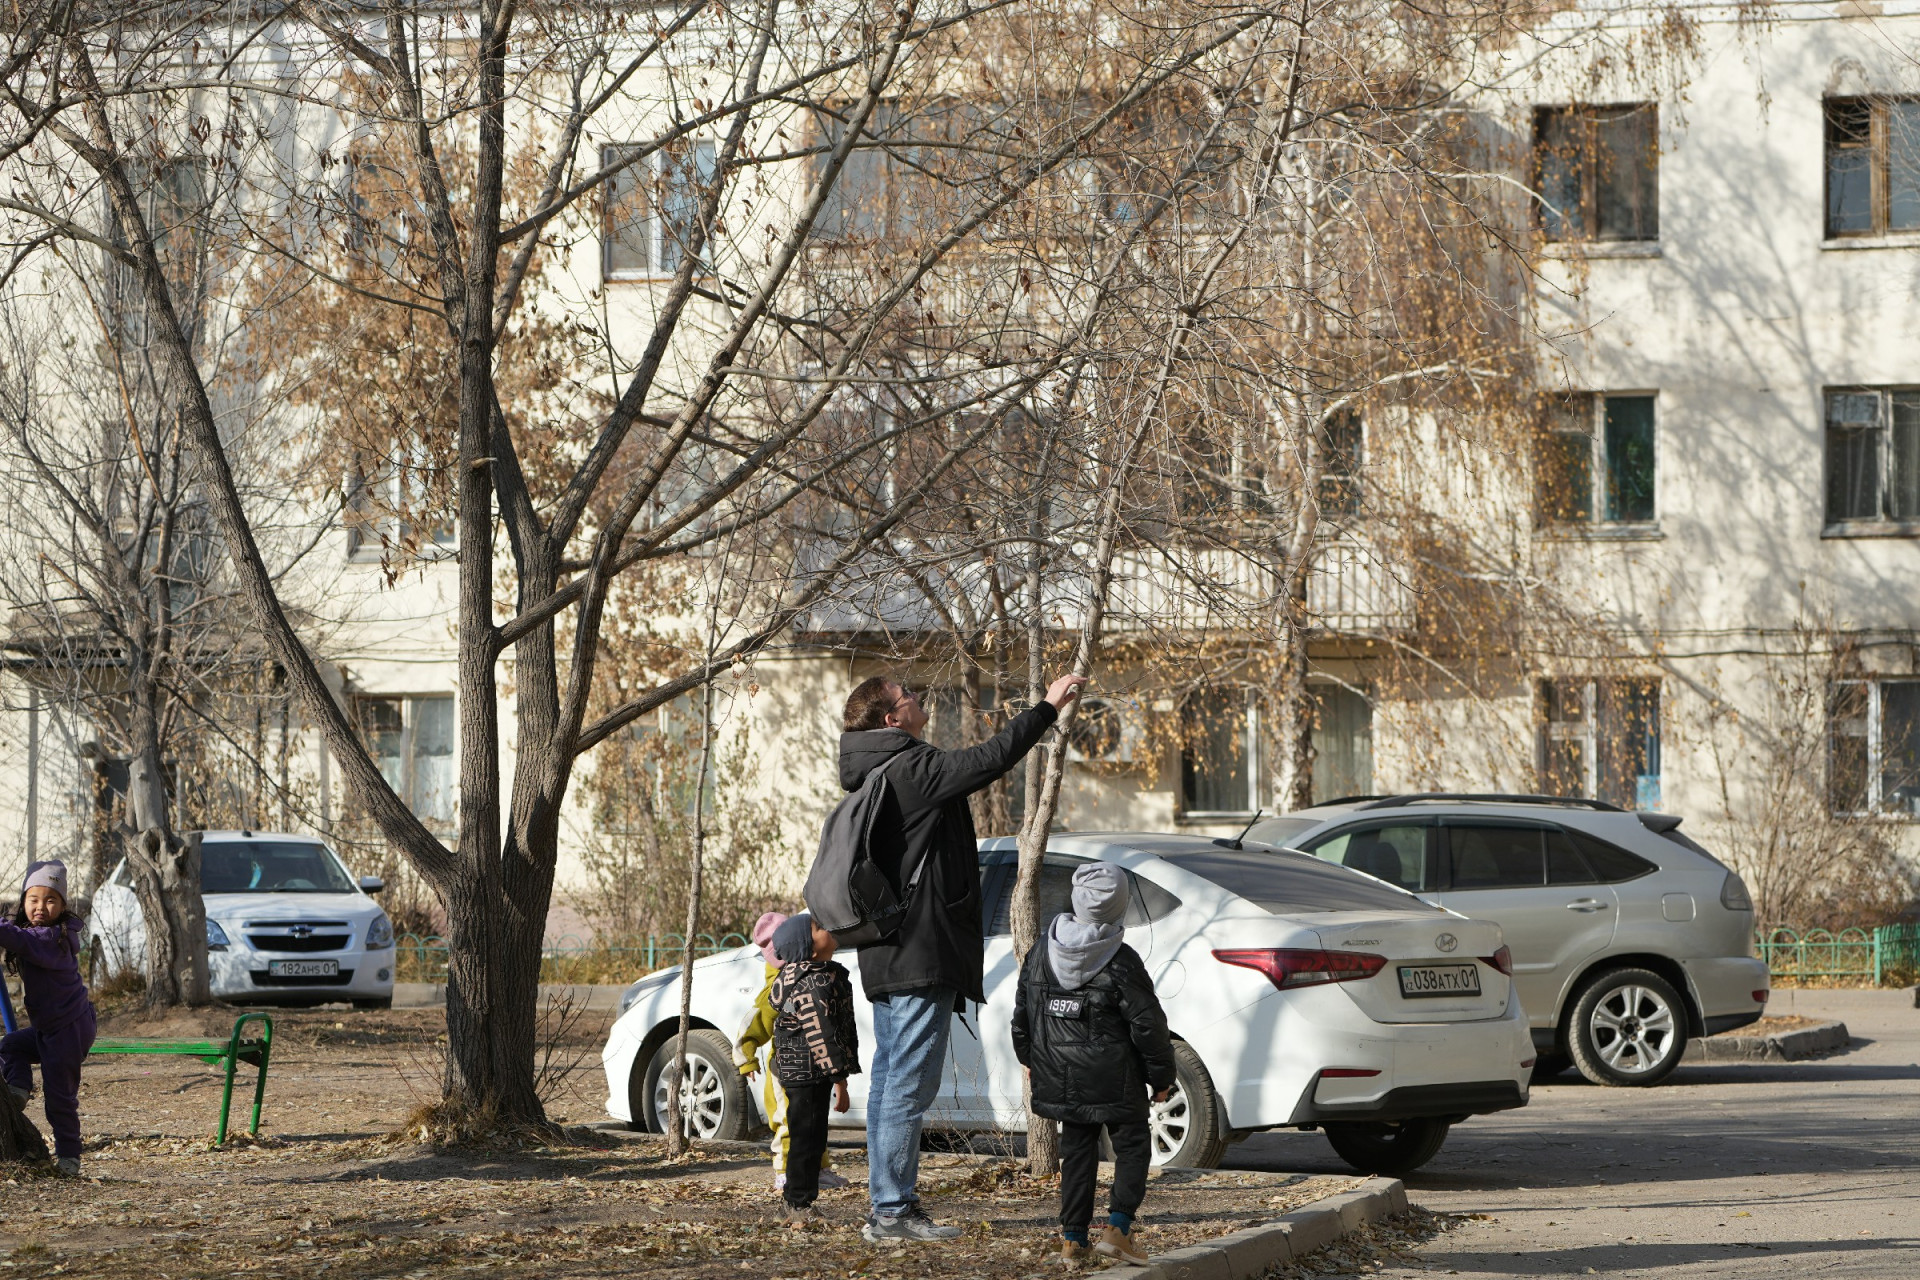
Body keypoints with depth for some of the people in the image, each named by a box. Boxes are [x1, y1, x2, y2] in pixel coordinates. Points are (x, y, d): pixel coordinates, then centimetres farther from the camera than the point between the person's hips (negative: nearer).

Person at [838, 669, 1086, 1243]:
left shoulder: (875, 775, 14)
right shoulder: (911, 769, -15)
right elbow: (989, 760, -18)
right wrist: (1047, 707, -10)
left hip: (886, 956, 10)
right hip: (921, 955, -10)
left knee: (889, 1081, 12)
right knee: (908, 1085, -8)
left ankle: (888, 1205, 17)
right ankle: (892, 1211, -8)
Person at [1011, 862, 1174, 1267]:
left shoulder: (1041, 954, 1)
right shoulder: (1121, 964, -14)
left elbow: (1022, 1012, 12)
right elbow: (1148, 1024, -11)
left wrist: (1027, 1057, 28)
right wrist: (1161, 1077, 1)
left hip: (1060, 1079, 5)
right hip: (1114, 1080, -5)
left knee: (1076, 1151, 14)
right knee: (1132, 1146, 7)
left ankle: (1073, 1239, 10)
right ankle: (1117, 1227, -7)